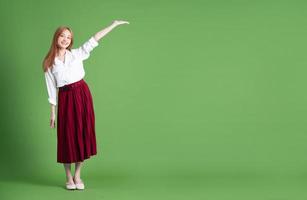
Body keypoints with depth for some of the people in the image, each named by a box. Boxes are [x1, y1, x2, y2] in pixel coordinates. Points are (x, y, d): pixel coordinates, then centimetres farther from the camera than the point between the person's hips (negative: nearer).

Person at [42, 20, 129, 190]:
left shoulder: (77, 54, 3)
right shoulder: (49, 63, 2)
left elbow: (95, 39, -1)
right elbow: (51, 89, 2)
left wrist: (114, 24, -6)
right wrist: (52, 113, 1)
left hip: (82, 95, 1)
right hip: (65, 99, -1)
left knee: (83, 134, 1)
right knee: (67, 136, 1)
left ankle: (77, 176, 13)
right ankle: (68, 177, 13)